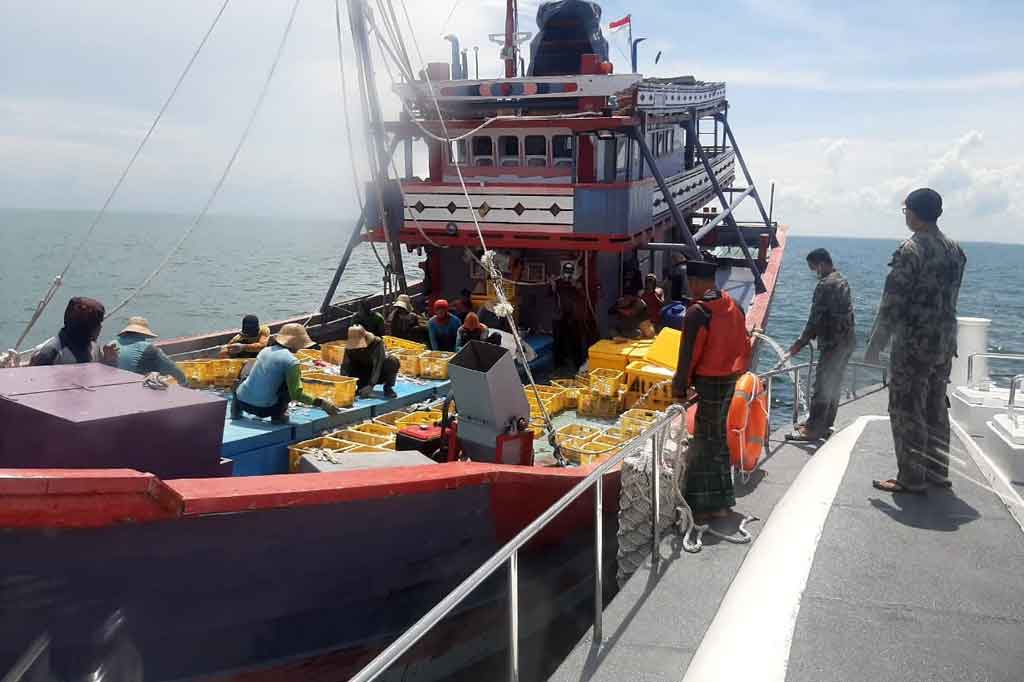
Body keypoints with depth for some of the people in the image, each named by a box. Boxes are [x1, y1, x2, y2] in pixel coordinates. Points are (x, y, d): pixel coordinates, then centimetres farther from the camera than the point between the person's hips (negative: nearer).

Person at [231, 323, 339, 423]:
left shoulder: (265, 350, 8)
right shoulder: (291, 361, -11)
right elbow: (296, 394, -13)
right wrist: (320, 402, -5)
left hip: (241, 402, 6)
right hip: (264, 409, -5)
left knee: (250, 364, 30)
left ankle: (236, 409, 22)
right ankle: (278, 414, 4)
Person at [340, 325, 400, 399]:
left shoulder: (376, 343, -26)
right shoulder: (350, 347, -15)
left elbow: (377, 366, -34)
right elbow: (345, 366, -20)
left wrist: (370, 385, -43)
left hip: (380, 374, -3)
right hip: (365, 376, 3)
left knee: (393, 361, -32)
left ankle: (388, 388, -14)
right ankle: (361, 387, 1)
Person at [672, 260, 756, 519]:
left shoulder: (697, 312, -18)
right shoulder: (734, 306, 6)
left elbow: (688, 354, -16)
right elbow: (744, 344, 12)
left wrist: (680, 388, -8)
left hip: (710, 382, -8)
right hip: (731, 378, 8)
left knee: (708, 442, 0)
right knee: (718, 436, 17)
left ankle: (712, 505, 6)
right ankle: (719, 499, 26)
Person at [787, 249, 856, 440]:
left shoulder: (825, 284, -17)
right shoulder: (843, 281, 14)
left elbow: (816, 318, -18)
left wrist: (801, 342, -11)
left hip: (833, 343, -10)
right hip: (847, 340, 10)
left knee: (822, 386, -5)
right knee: (834, 385, 16)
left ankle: (813, 429, -2)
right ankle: (825, 425, 25)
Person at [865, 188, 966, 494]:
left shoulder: (910, 250, -16)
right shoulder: (955, 250, 8)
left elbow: (893, 303, -17)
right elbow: (951, 298, 13)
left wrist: (875, 344, -11)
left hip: (914, 344, -8)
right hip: (946, 342, 8)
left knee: (907, 411, 0)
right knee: (936, 408, 16)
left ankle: (912, 479, 5)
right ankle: (937, 472, 25)